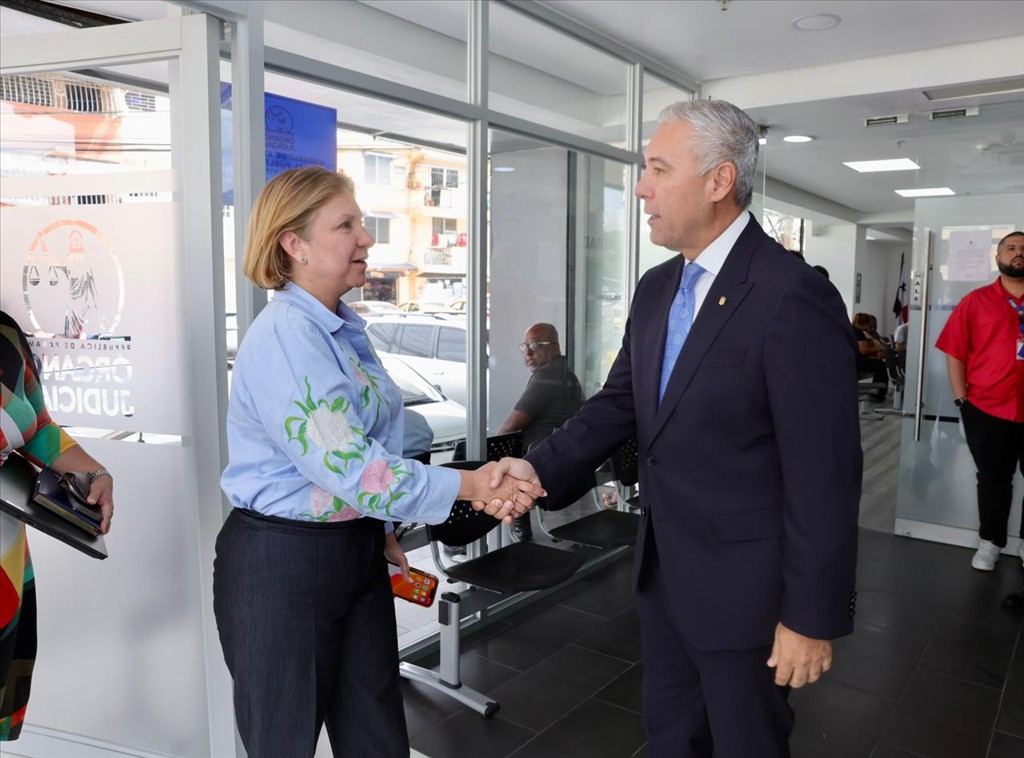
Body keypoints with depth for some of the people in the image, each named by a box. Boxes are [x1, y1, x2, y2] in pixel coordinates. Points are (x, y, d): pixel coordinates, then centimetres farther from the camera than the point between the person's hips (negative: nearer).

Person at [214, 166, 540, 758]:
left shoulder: (344, 330, 9)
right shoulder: (285, 336, -19)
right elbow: (347, 467, -25)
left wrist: (381, 532, 12)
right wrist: (472, 485, -21)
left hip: (358, 553, 8)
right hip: (282, 562, -8)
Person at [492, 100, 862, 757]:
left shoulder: (795, 298, -21)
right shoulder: (656, 288, 4)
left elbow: (824, 475, -20)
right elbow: (620, 402, 7)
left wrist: (813, 618, -15)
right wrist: (540, 468, -8)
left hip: (743, 585, -7)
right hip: (663, 571, 7)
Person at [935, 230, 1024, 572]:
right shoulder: (976, 301, 2)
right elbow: (955, 351, 1)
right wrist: (961, 399, -4)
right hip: (987, 410, -1)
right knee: (993, 479, 12)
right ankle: (990, 542, 27)